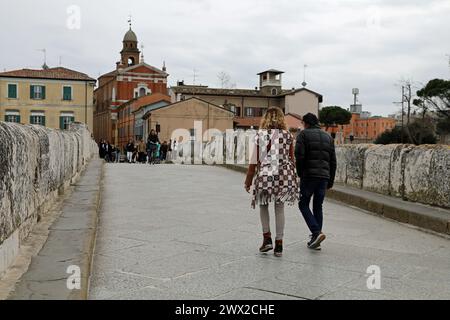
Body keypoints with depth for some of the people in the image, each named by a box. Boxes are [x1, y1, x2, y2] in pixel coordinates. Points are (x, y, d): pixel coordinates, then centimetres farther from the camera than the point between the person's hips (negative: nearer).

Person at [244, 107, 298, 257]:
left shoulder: (261, 135, -3)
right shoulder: (288, 136, 3)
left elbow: (255, 160, -4)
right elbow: (291, 159, 6)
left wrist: (248, 180, 3)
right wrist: (291, 177, 18)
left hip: (265, 174, -2)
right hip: (284, 175, 2)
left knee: (263, 206, 17)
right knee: (280, 209, 9)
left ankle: (267, 238, 10)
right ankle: (279, 244, 11)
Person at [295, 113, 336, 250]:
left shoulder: (303, 134, 1)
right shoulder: (328, 137, 17)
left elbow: (299, 156, -12)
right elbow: (333, 161, 15)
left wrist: (299, 175, -3)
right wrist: (330, 181, 18)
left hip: (309, 175, -5)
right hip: (324, 176, 5)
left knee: (303, 204, 6)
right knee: (318, 207, 12)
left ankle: (316, 232, -11)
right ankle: (315, 239, 12)